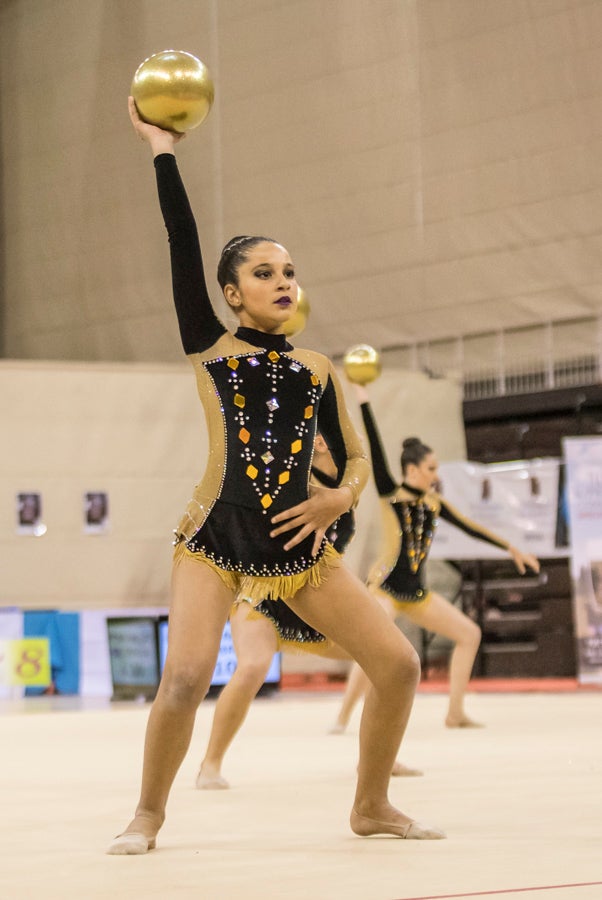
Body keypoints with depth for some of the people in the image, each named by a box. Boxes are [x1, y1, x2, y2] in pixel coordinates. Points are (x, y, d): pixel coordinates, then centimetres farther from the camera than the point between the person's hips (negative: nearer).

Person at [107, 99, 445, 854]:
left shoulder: (316, 368, 11)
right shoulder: (209, 349, 3)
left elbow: (355, 458, 17)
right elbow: (183, 244, -5)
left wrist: (341, 497, -5)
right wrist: (162, 149, -8)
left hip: (299, 545, 4)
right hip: (216, 539, -4)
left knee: (398, 664, -3)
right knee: (184, 679, -22)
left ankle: (372, 807, 18)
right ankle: (148, 814, 3)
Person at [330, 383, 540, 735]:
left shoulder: (434, 504, 7)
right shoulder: (390, 494, -7)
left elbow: (471, 527, 15)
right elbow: (376, 451, -15)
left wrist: (511, 549, 16)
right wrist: (364, 399, -20)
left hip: (417, 593, 7)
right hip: (385, 587, -7)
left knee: (470, 633, 8)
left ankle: (456, 712, 15)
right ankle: (343, 718, -22)